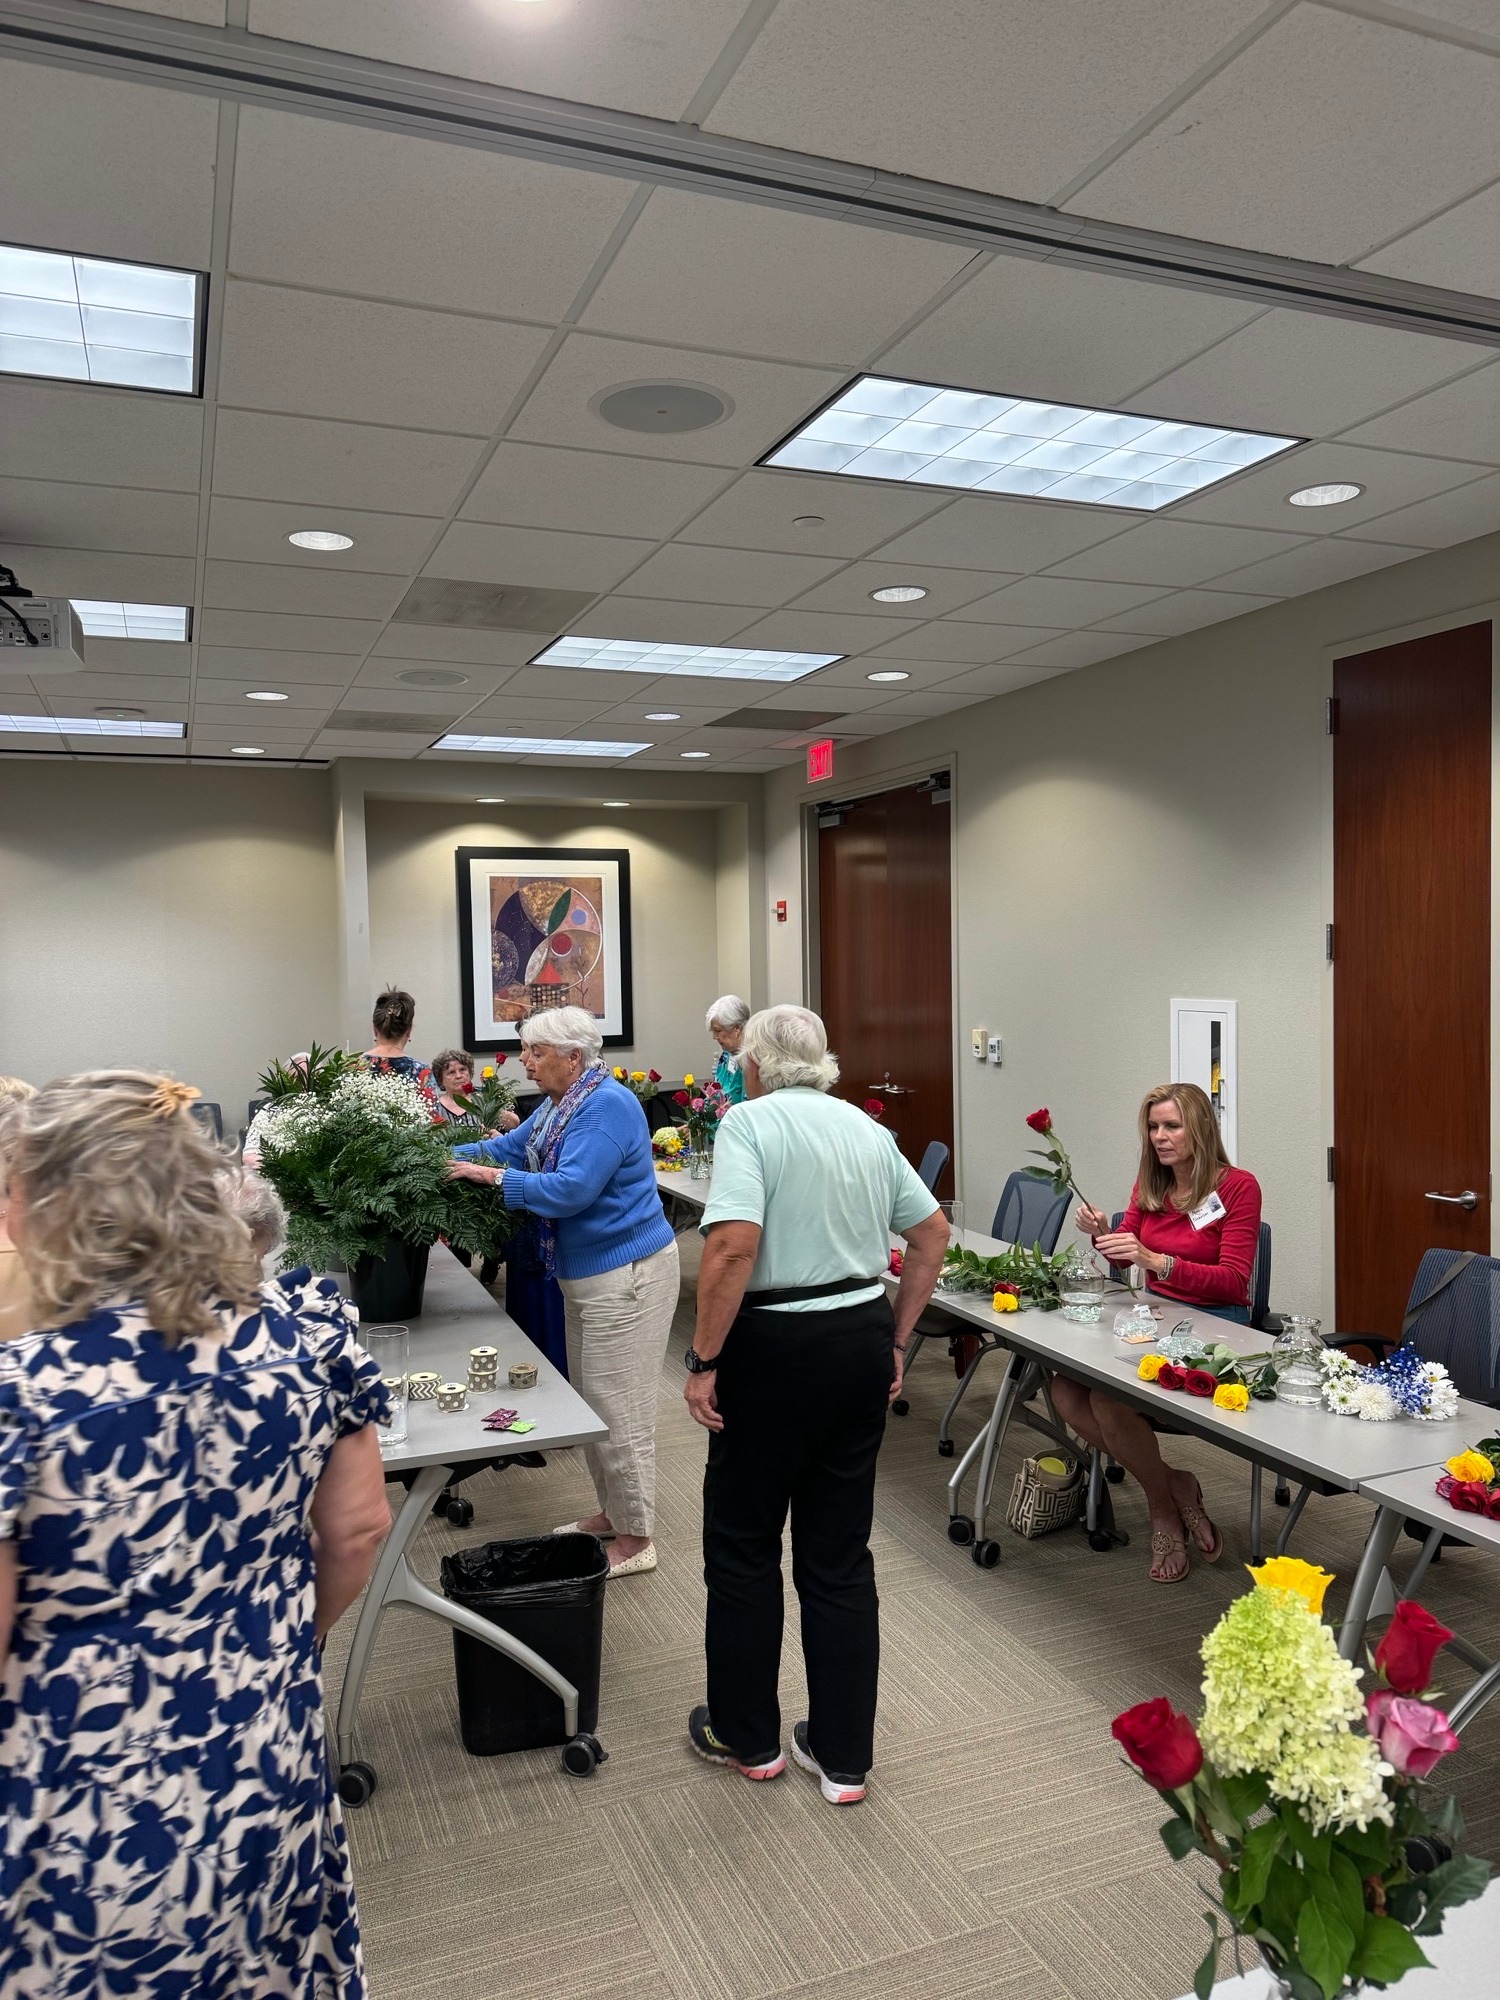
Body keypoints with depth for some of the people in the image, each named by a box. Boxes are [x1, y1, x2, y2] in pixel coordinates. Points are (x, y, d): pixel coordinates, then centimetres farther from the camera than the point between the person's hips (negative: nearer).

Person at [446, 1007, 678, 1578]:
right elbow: (509, 1147, 15)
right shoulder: (559, 1104, 9)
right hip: (586, 1272, 10)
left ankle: (635, 1540, 11)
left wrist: (493, 1177, -23)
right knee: (589, 1400, 18)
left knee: (618, 1408, -1)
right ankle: (611, 1514, 33)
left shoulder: (606, 1106, -21)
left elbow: (570, 1189, -28)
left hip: (625, 1275, -10)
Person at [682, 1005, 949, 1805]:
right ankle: (844, 1756, 25)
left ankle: (748, 1736, 29)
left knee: (743, 1543, 14)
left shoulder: (750, 1120, -11)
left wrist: (703, 1361, -15)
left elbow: (734, 1245, -24)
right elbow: (933, 1234, 14)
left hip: (776, 1348, -6)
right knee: (841, 1553, 15)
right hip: (863, 1341, 6)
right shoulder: (865, 1127, 10)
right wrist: (895, 1339, 18)